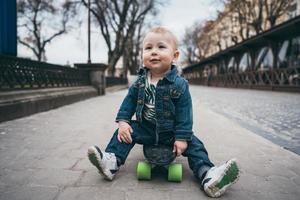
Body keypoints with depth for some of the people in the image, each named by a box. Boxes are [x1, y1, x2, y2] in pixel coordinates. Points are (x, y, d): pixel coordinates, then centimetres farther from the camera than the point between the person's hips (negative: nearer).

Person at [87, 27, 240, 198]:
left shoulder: (179, 85, -17)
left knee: (193, 144, -15)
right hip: (145, 129, 3)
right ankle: (111, 161, -12)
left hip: (171, 132, -2)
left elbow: (184, 112, -16)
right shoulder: (140, 82, -5)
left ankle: (208, 176, -16)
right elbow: (129, 101, 3)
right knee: (124, 132, -10)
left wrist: (182, 137, -19)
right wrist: (123, 121, -11)